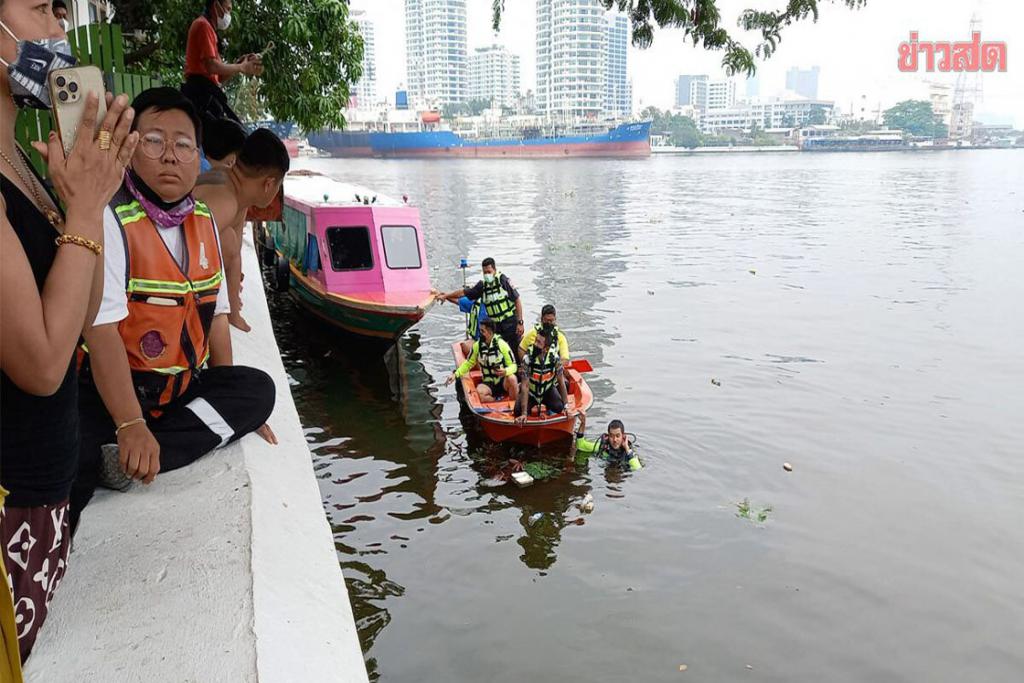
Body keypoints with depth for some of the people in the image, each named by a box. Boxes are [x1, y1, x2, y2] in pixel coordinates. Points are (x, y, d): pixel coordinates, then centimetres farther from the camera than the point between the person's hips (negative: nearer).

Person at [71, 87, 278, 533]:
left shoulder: (203, 221, 6)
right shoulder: (109, 220, -16)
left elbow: (215, 315, 10)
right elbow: (101, 330, -22)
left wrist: (230, 407, 8)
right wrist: (130, 426, -26)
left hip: (179, 388, 7)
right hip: (108, 393, -7)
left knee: (257, 389, -15)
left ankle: (125, 461, -21)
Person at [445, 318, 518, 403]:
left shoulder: (501, 344, -10)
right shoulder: (477, 345, -1)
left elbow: (513, 365, -9)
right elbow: (468, 363, 11)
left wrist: (505, 372, -31)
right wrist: (455, 374, -3)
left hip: (503, 381, -1)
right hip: (489, 384, 1)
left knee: (511, 378, -36)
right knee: (479, 392, -32)